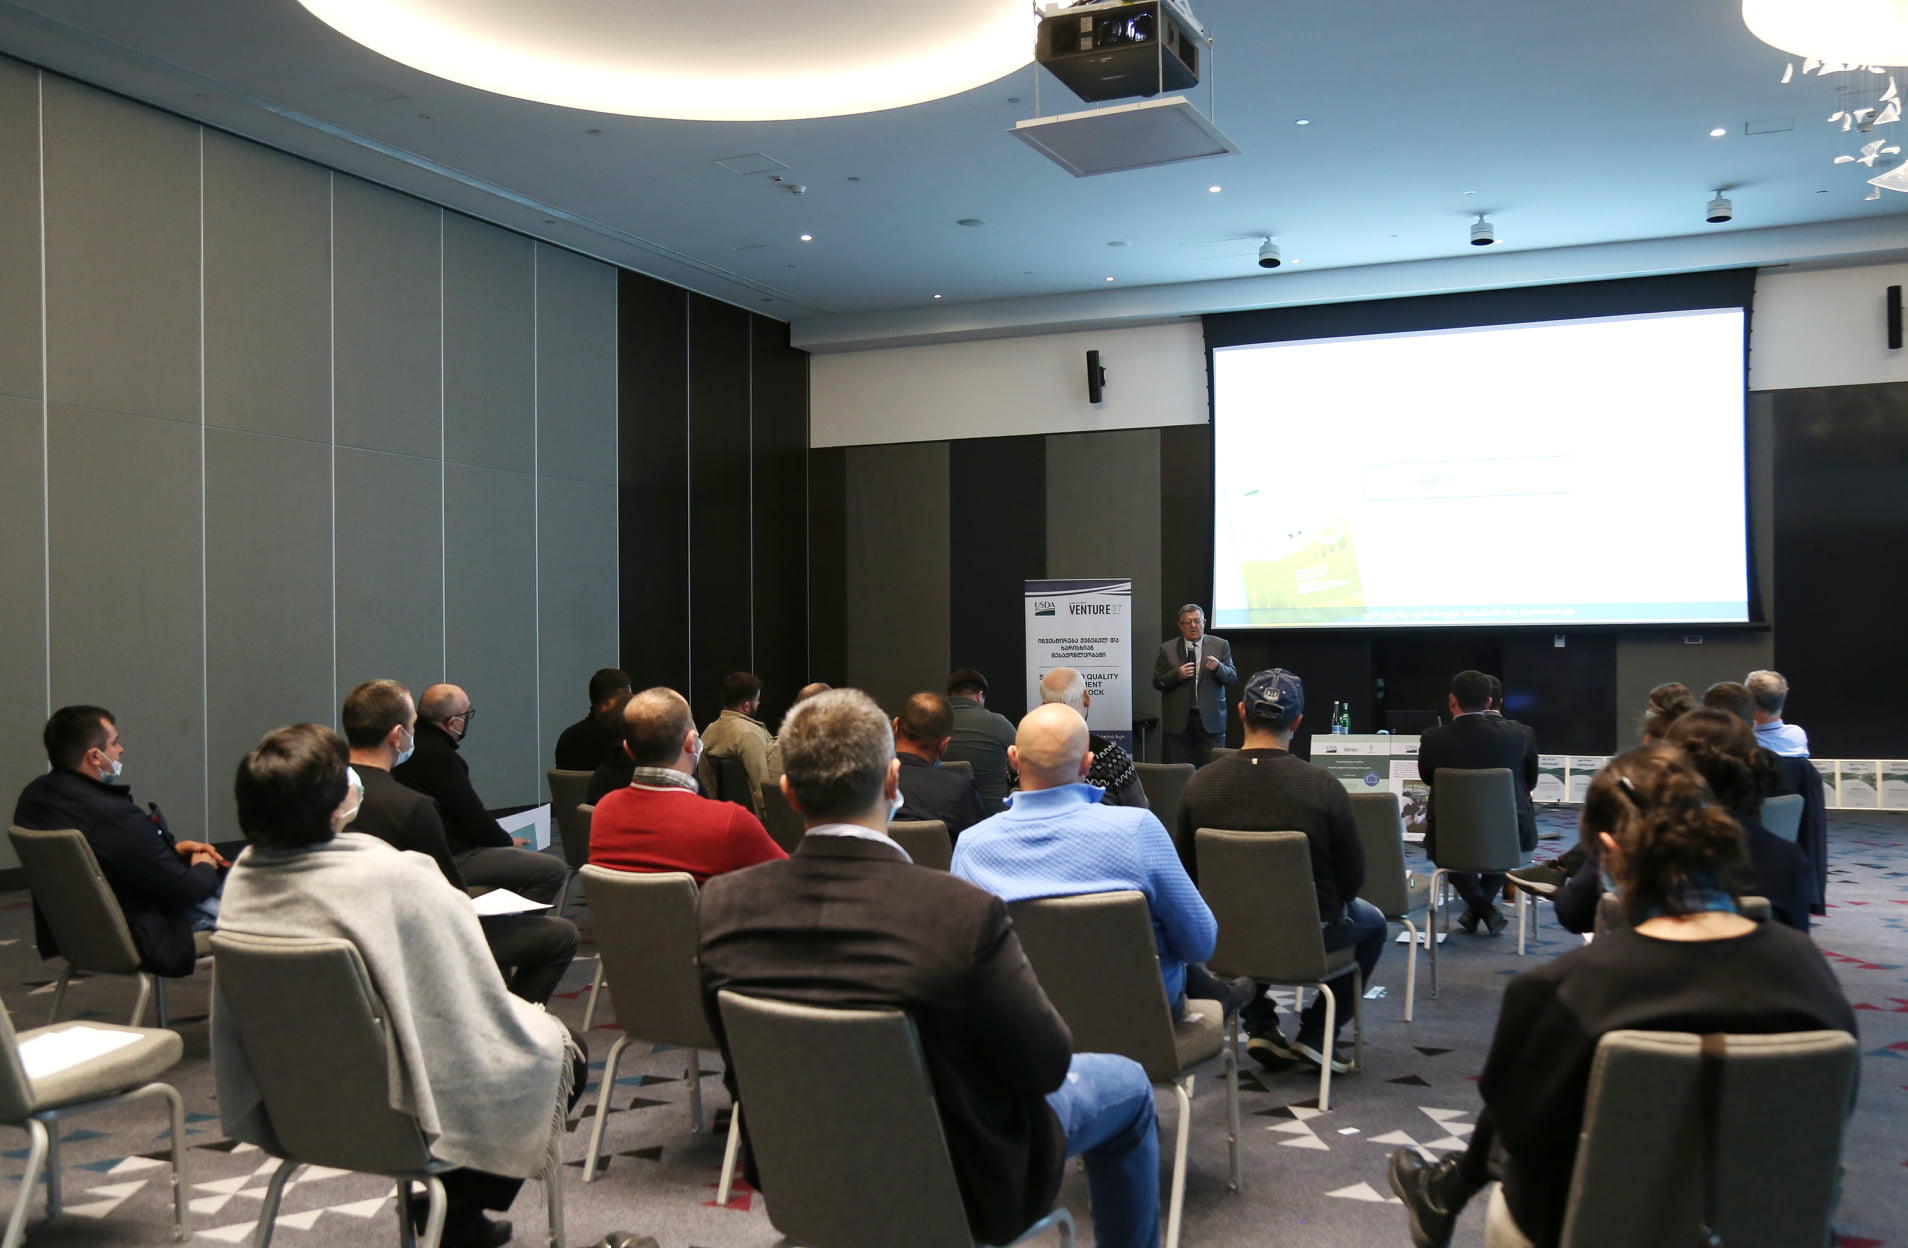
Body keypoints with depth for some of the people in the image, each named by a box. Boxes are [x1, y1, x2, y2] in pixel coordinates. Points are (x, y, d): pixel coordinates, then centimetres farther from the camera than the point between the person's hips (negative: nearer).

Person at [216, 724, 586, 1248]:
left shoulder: (244, 876, -9)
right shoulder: (393, 878, -29)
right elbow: (477, 1006, -19)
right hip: (393, 1113, -7)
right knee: (563, 1049, 15)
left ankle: (447, 1202, 26)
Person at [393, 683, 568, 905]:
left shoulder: (412, 743, 9)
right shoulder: (440, 757, -22)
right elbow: (476, 822, -17)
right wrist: (508, 841, 2)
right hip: (450, 859, -11)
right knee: (553, 870, -16)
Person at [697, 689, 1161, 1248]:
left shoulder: (721, 903, -17)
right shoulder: (962, 913, -32)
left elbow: (737, 1057, -2)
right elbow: (1045, 1065, -19)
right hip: (956, 1191, -5)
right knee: (1126, 1082, 21)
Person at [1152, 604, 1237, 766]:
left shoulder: (1220, 645, 7)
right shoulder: (1167, 649, 7)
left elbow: (1232, 676, 3)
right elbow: (1157, 682, 4)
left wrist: (1218, 667, -18)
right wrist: (1177, 674, -14)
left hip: (1210, 719, 0)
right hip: (1178, 721, 0)